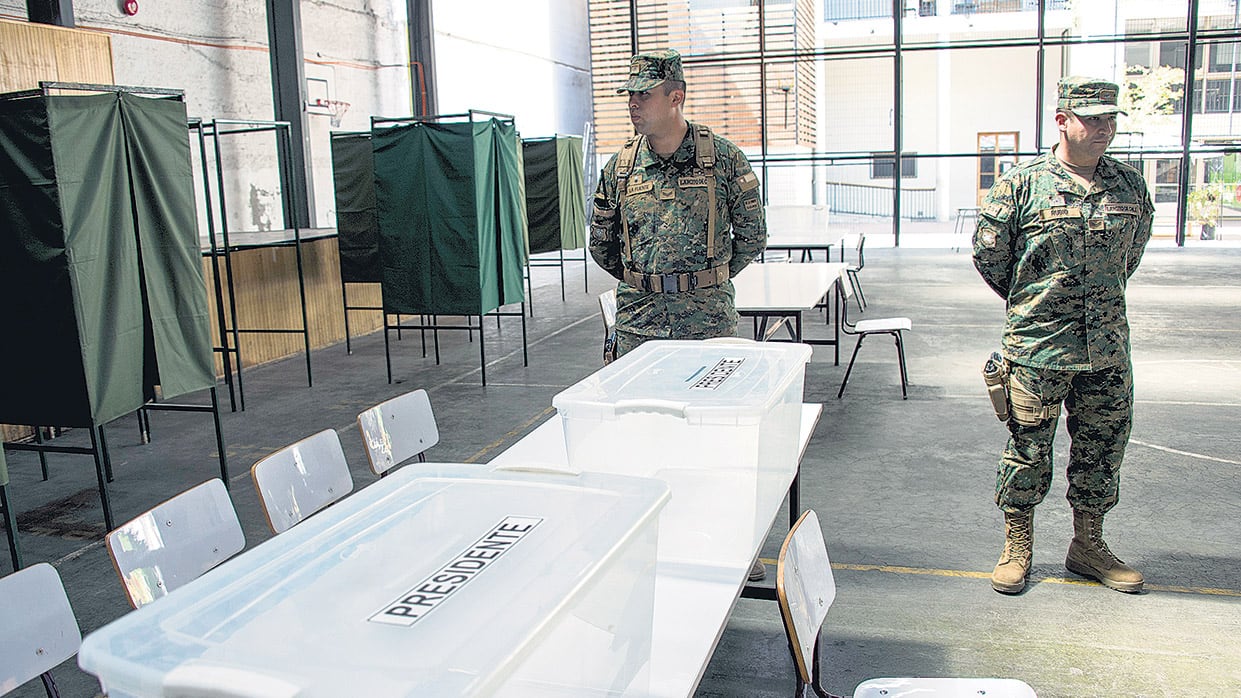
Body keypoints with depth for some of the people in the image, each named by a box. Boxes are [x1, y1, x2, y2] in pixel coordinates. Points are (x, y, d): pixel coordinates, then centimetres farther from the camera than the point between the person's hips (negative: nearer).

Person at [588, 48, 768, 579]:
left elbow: (752, 234, 6)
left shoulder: (723, 158, -2)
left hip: (708, 317, -2)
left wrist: (711, 278, 9)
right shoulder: (619, 168, 6)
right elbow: (601, 244, 18)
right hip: (639, 318, 3)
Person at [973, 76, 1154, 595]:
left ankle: (1088, 545, 29)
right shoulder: (1021, 185, -6)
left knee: (1102, 447, 12)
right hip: (1036, 347, -4)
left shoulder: (1131, 187, 7)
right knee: (1027, 448, 5)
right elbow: (988, 254, 0)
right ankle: (1017, 546, 21)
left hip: (1108, 349, 4)